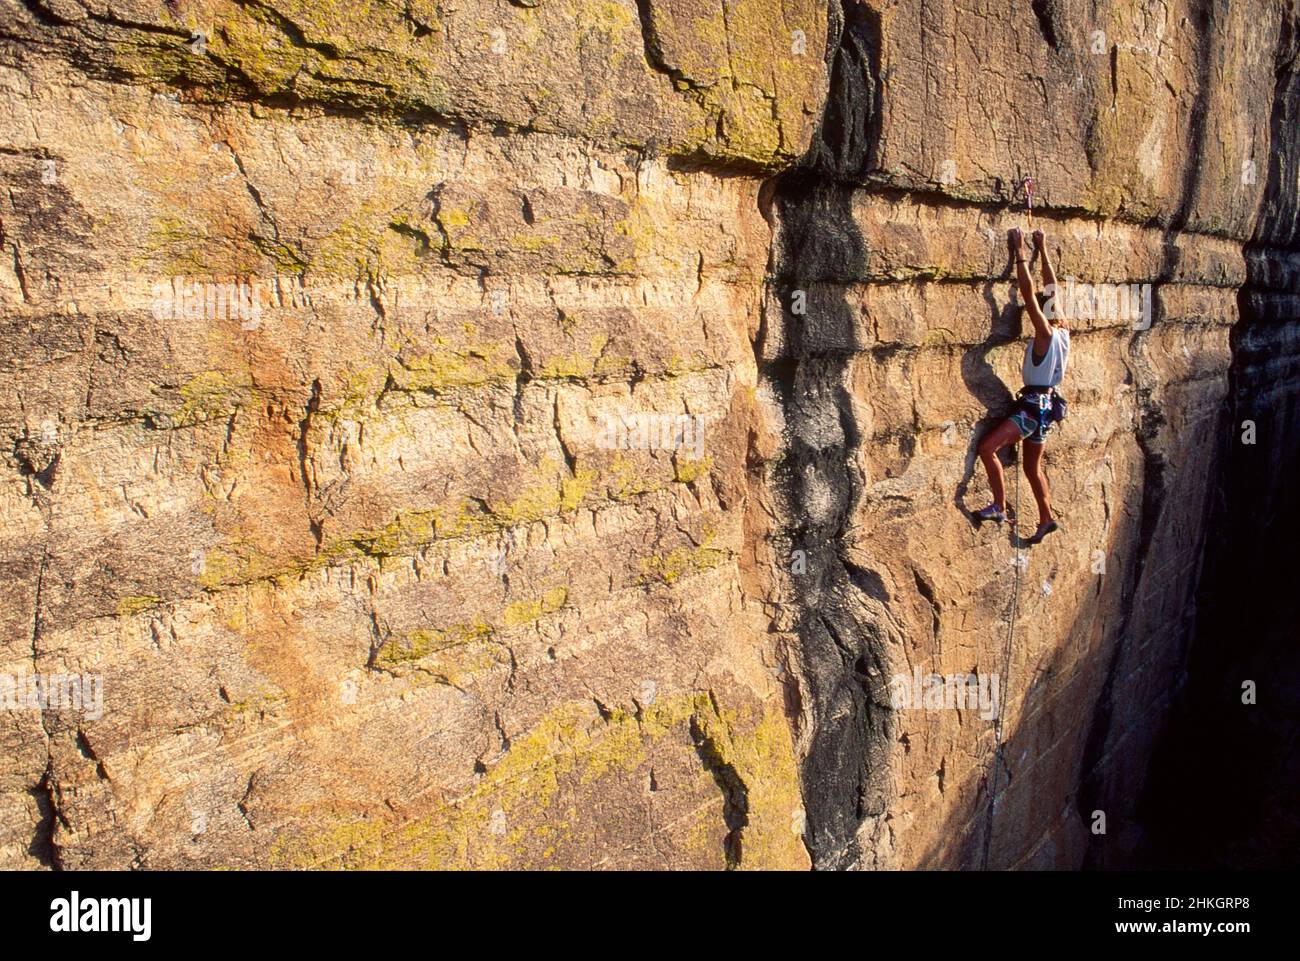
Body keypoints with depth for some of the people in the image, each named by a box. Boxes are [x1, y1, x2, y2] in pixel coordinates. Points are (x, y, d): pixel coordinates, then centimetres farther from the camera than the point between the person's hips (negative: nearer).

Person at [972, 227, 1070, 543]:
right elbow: (1052, 287, 14)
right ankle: (1046, 519, 25)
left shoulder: (1046, 334, -15)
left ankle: (999, 507, -14)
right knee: (1032, 467, 17)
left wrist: (1020, 253, -11)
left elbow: (1028, 293, -16)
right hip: (1044, 404, 10)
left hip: (1033, 406, -10)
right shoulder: (1063, 333, 6)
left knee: (986, 447, -16)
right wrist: (1043, 250, 19)